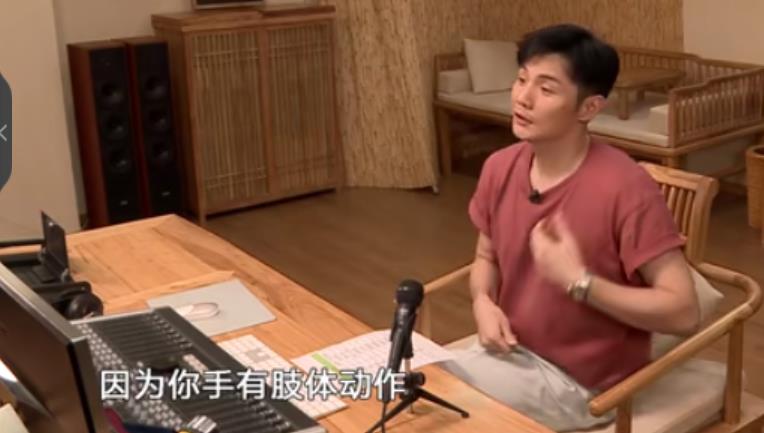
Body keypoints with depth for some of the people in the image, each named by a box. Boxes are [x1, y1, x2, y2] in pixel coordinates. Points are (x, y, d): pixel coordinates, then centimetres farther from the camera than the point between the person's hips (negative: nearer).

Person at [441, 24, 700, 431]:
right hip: (512, 352, 6)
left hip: (580, 383, -6)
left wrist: (578, 280, -26)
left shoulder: (625, 188, -23)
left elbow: (684, 312, -21)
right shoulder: (499, 167, -3)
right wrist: (483, 302, -7)